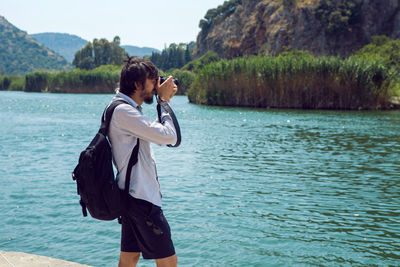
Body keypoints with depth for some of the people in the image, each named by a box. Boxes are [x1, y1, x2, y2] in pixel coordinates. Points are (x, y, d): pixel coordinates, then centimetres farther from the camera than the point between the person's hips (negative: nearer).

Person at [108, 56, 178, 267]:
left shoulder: (128, 109, 15)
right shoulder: (123, 111, -18)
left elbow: (158, 133, 18)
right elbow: (168, 136, -22)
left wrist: (163, 100, 9)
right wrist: (164, 102, -8)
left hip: (133, 196, 11)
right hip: (141, 197, -11)